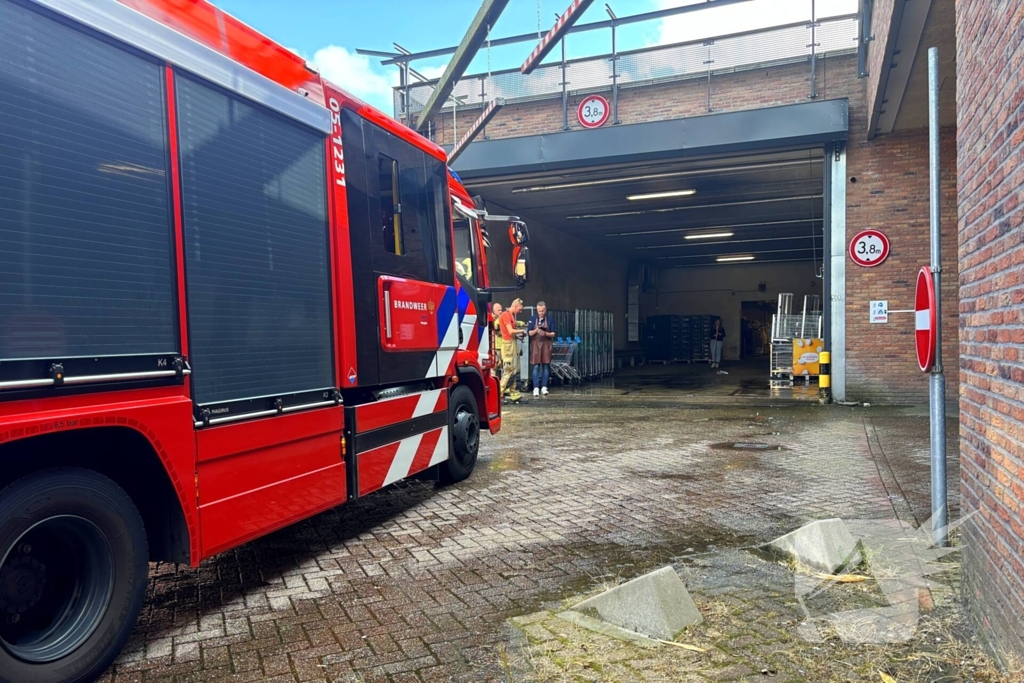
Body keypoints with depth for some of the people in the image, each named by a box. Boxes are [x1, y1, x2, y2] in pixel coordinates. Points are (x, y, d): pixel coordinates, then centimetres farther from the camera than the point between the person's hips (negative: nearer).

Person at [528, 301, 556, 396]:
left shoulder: (550, 320, 4)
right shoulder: (533, 319, 4)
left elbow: (553, 334, 3)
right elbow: (529, 333, 3)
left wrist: (546, 333, -16)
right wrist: (536, 331, -17)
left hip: (546, 344, 1)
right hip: (535, 344, -1)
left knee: (546, 366, 2)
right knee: (536, 366, -4)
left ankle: (544, 387, 9)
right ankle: (536, 388, -3)